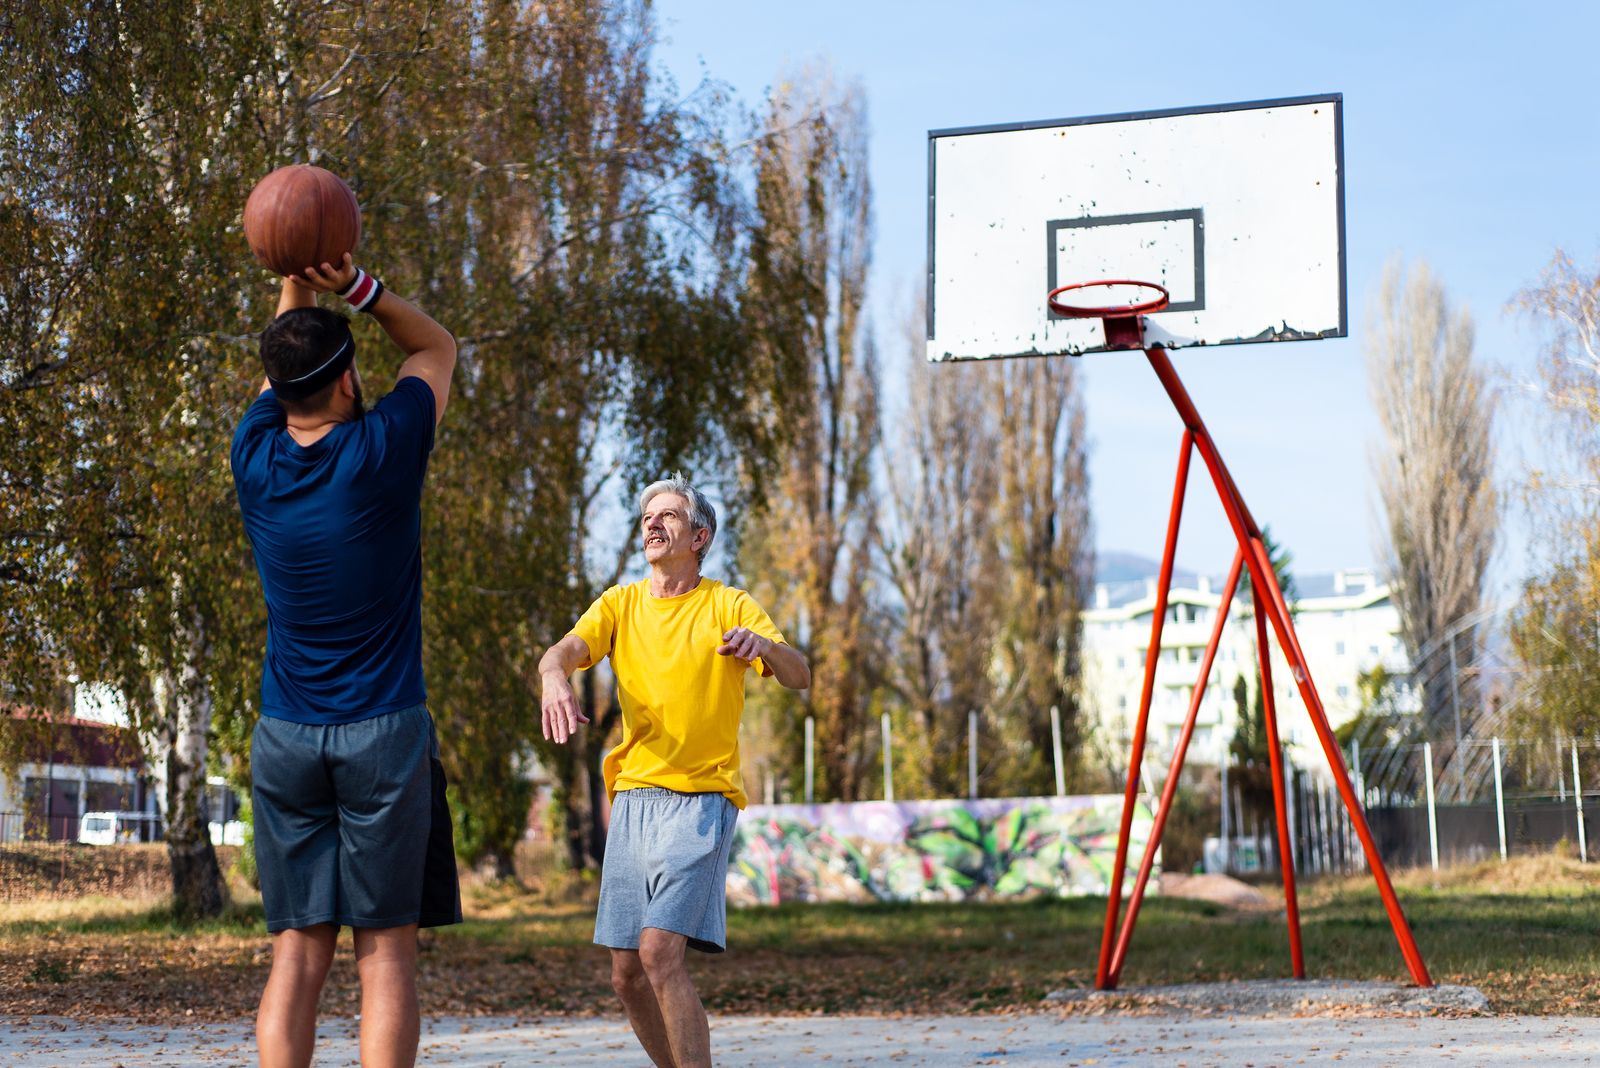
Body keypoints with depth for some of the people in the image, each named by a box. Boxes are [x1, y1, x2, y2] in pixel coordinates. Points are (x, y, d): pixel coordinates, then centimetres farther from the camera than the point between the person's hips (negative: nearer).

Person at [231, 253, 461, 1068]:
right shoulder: (381, 451, -8)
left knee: (297, 952, 3)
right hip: (386, 730, -3)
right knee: (385, 950, -2)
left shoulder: (256, 459, 2)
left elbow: (285, 351, 22)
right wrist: (353, 285, 0)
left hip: (285, 738, 4)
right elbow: (436, 346, 10)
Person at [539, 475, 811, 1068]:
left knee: (660, 950, -21)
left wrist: (765, 645, -33)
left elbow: (799, 676, -10)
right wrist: (555, 676, -31)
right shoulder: (621, 603, 11)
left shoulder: (729, 607, 1)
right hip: (634, 796, 5)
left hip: (701, 798, -5)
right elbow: (563, 649, -6)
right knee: (627, 976, 5)